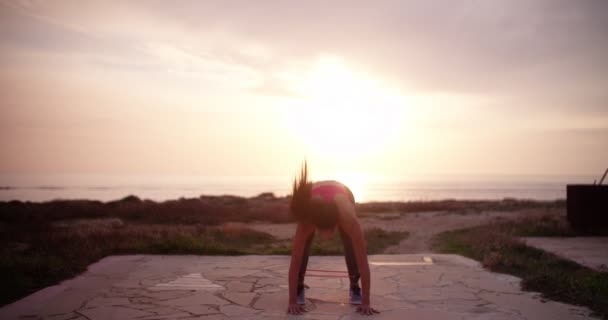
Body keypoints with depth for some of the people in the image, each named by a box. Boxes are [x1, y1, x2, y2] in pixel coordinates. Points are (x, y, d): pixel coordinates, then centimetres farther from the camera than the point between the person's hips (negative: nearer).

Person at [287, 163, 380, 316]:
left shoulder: (348, 219, -47)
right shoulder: (306, 221, -44)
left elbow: (363, 261, -42)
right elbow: (295, 261, -38)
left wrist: (366, 302, -41)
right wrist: (292, 301, -37)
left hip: (343, 194, 0)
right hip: (313, 199, 0)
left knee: (351, 245, -14)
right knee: (303, 245, -12)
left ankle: (355, 287, 5)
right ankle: (299, 288, 6)